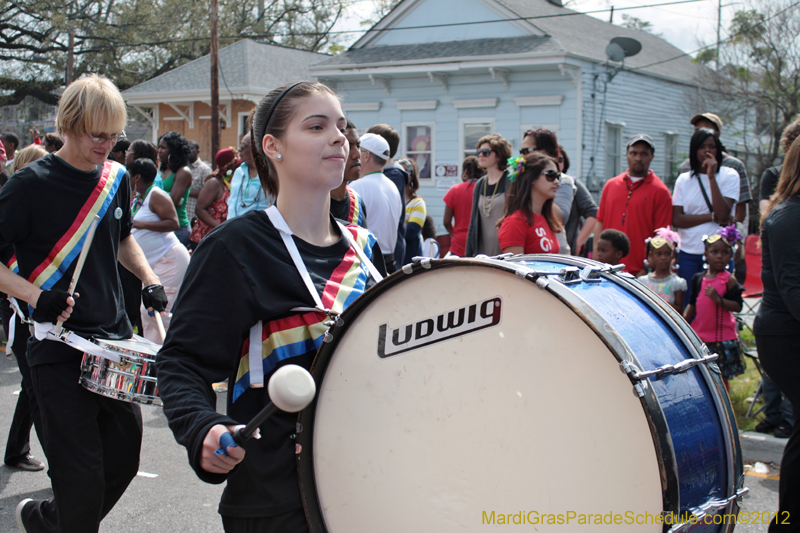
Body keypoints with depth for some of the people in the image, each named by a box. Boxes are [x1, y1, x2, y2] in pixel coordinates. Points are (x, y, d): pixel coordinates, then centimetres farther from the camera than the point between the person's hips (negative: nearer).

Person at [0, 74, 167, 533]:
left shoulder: (117, 178, 7)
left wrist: (150, 279, 8)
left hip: (116, 339, 6)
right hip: (60, 348, -6)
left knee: (125, 458, 14)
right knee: (82, 480, -6)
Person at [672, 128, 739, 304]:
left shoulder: (729, 176, 2)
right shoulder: (684, 179, 8)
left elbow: (723, 213, -13)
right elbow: (676, 219, -1)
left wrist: (711, 176, -14)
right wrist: (712, 217, -9)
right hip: (688, 253, 2)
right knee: (688, 304, 3)